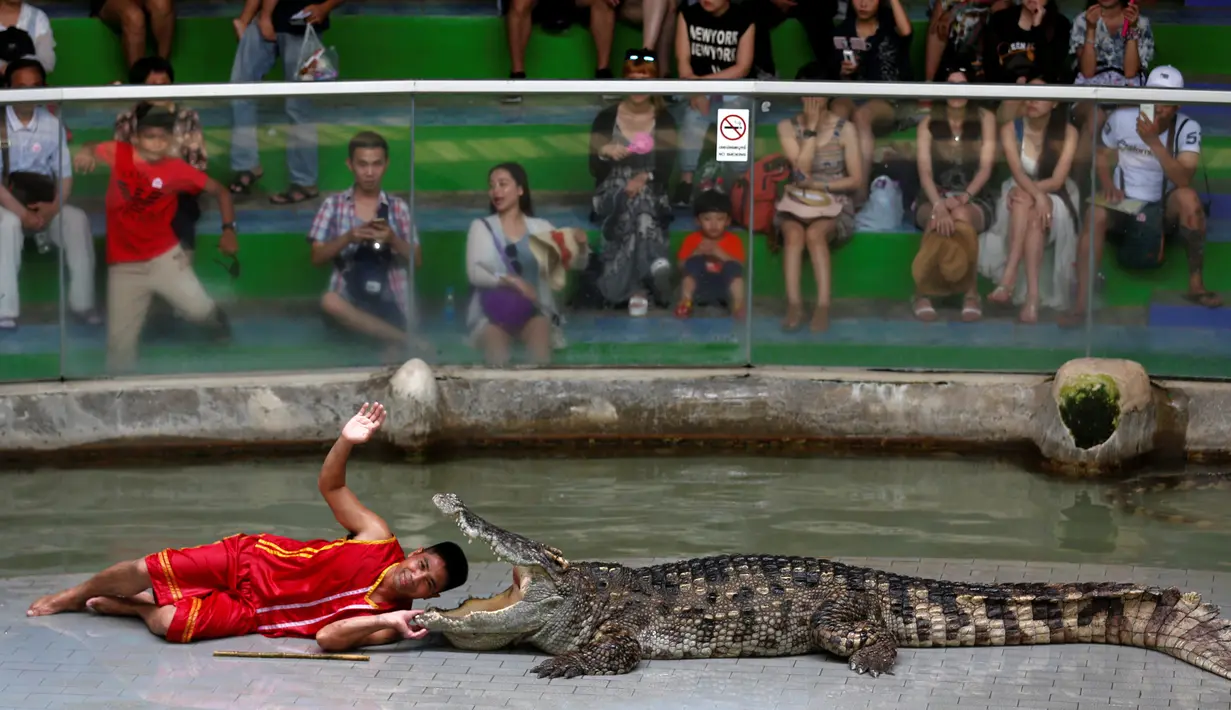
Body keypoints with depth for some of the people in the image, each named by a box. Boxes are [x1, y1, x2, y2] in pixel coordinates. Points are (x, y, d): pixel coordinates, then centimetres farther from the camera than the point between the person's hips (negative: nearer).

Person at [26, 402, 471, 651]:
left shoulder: (387, 620, -18)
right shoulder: (380, 540, -11)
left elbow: (328, 637, -31)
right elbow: (330, 486, -2)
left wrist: (389, 622, -45)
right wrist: (347, 442, -23)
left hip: (249, 612, -2)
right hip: (248, 560, 2)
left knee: (168, 623, -23)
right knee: (144, 571, -3)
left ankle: (136, 608, 14)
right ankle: (78, 595, 30)